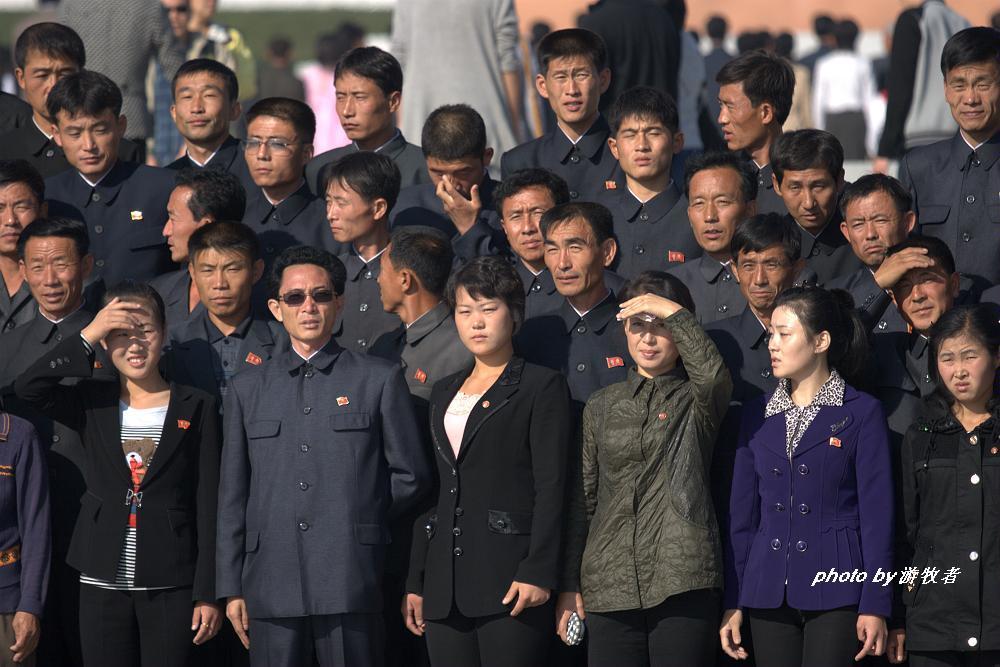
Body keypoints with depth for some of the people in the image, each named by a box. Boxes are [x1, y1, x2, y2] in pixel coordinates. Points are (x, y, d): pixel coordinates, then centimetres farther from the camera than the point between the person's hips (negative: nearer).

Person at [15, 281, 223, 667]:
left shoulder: (196, 408, 3)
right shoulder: (91, 403, 8)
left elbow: (208, 505, 1)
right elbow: (27, 389, -11)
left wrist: (208, 594, -4)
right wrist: (88, 337, -12)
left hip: (171, 585, -2)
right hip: (103, 583, 2)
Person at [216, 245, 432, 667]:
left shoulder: (380, 380, 9)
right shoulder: (247, 389, 16)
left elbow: (411, 477, 10)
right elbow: (232, 494, 14)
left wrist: (359, 517, 5)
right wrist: (231, 588, 9)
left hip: (350, 585, -2)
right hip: (272, 585, 2)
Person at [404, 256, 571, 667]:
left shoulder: (541, 386, 2)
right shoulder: (445, 393, 21)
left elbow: (551, 487, -6)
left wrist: (537, 572, -15)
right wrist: (416, 582, 15)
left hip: (509, 574, -6)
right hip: (445, 581, 6)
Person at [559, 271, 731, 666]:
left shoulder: (695, 400, 6)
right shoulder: (602, 407, 15)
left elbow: (713, 374, -21)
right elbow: (582, 499, 15)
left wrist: (673, 311, -13)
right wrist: (569, 585, 11)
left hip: (682, 580, -3)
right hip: (609, 584, 3)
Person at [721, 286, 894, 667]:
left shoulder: (862, 414, 0)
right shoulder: (757, 415, 13)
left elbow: (877, 514, -3)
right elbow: (742, 513, 14)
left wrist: (874, 606, -9)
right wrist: (733, 604, 9)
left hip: (834, 592, -4)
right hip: (769, 591, 4)